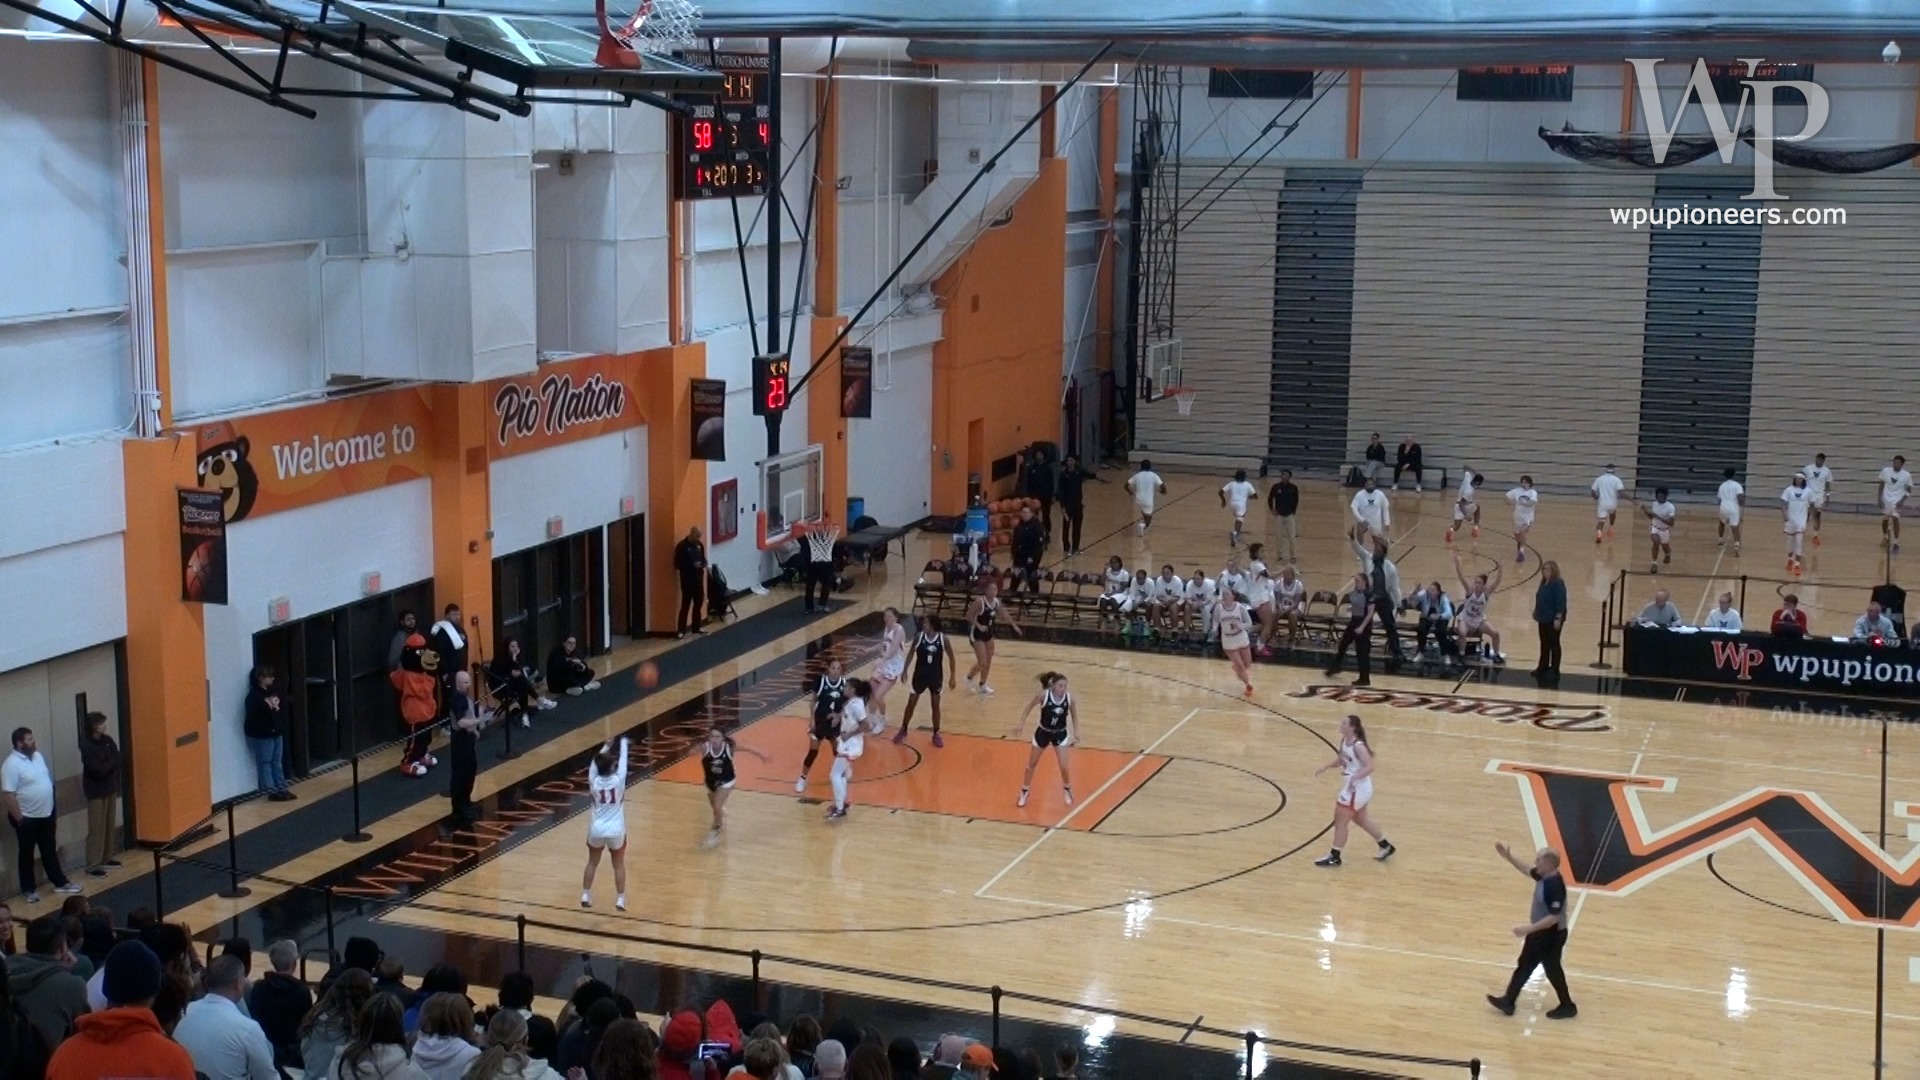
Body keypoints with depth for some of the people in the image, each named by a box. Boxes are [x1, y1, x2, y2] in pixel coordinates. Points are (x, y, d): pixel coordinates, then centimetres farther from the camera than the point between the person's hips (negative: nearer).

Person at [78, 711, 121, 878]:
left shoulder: (108, 740, 3)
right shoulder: (87, 747, -18)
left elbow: (117, 761, 4)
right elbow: (98, 770, -24)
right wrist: (112, 761, -9)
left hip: (110, 789, 7)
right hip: (96, 792, -7)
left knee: (109, 826, 13)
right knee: (96, 829, -5)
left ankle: (106, 858, 26)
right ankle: (92, 866, -2)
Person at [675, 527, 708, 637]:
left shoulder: (700, 545, 8)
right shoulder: (681, 546, -12)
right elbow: (677, 564, -13)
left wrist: (702, 564, -7)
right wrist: (692, 565, -22)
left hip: (698, 578, 7)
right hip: (687, 579, -7)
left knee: (699, 603, 12)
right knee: (686, 604, -7)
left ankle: (696, 627, 24)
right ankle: (681, 630, -2)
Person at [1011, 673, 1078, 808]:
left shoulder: (1069, 698, -18)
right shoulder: (1043, 695, -24)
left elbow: (1074, 714, 1)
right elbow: (1030, 706, -7)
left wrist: (1076, 731, -4)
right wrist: (1021, 723, -9)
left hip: (1060, 734, 0)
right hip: (1043, 732, 0)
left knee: (1064, 767, -8)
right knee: (1031, 764, 13)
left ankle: (1067, 789, 23)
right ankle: (1024, 792, 33)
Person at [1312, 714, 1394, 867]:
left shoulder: (1358, 746, -25)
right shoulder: (1344, 741, 2)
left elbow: (1369, 767, -31)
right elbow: (1340, 760, 17)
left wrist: (1354, 777, -40)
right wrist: (1325, 767, 5)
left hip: (1358, 789, -10)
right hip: (1352, 788, 10)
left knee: (1340, 821, -2)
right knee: (1360, 819, 23)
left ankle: (1334, 857, 10)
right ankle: (1385, 846, 37)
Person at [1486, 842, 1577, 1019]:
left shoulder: (1554, 886, -32)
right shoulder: (1544, 875, -4)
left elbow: (1554, 917, -33)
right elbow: (1528, 871, 18)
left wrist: (1529, 929, -32)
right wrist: (1509, 857, 8)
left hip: (1552, 935, -10)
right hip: (1541, 933, 10)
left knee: (1552, 970, 8)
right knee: (1525, 964, 17)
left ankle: (1567, 1007, 28)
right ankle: (1508, 1001, 27)